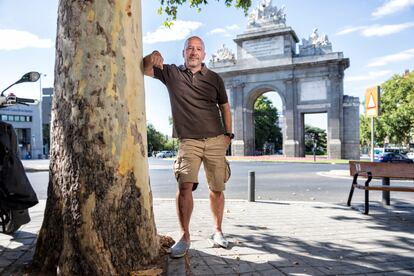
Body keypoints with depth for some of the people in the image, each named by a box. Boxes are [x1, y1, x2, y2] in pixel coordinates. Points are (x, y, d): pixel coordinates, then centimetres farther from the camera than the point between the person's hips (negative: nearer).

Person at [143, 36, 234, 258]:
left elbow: (224, 106, 15)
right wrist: (151, 58, -20)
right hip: (188, 141, -1)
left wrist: (228, 133, 6)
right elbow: (144, 69, 2)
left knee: (217, 189, 6)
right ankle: (185, 237, -3)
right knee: (184, 186, -15)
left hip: (216, 140, 2)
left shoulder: (214, 78, 10)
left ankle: (217, 231, 23)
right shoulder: (171, 73, 8)